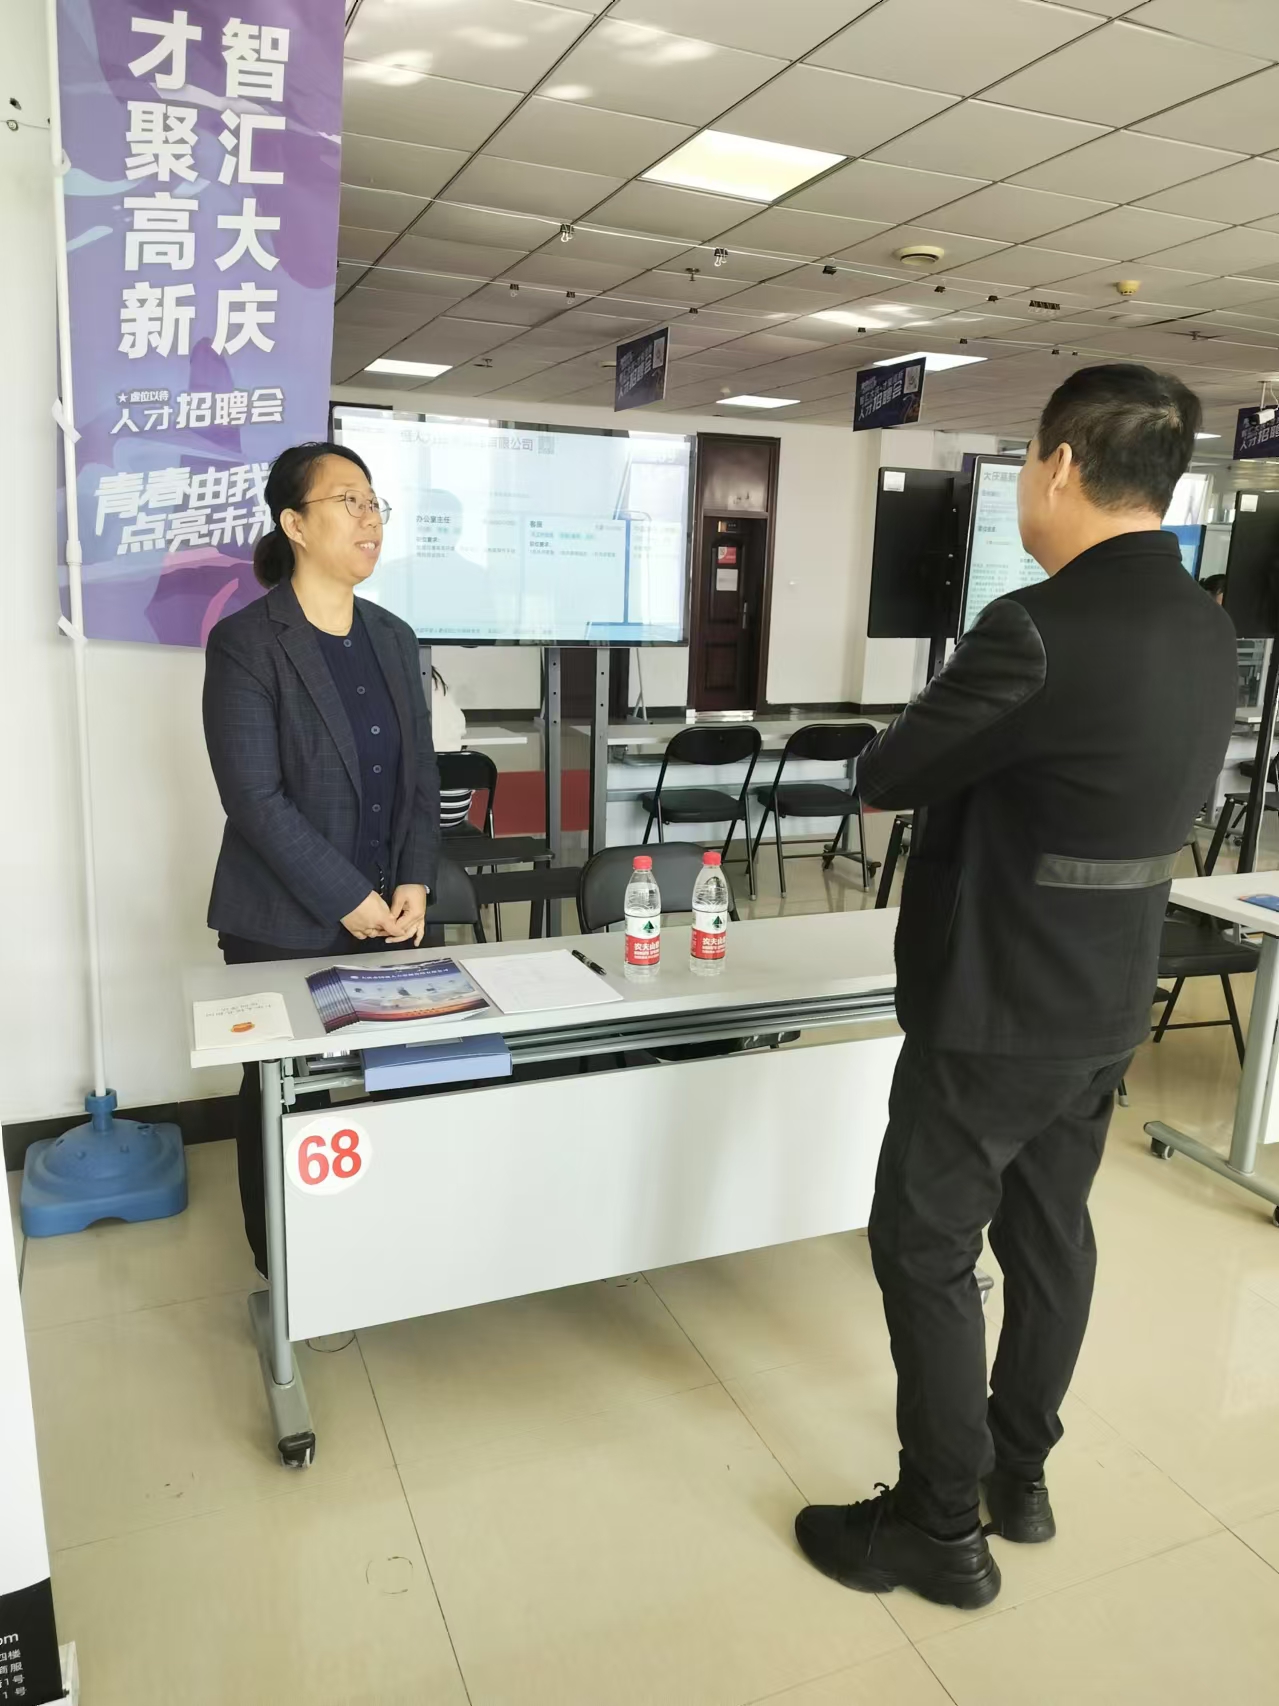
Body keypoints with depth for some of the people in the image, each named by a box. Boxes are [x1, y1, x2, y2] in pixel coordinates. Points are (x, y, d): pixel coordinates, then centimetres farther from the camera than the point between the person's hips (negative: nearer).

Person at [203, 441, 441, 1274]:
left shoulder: (394, 637, 9)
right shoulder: (244, 641, -9)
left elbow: (422, 775, 9)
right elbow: (254, 797, -16)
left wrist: (414, 884, -4)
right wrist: (350, 901, -16)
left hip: (389, 916, 5)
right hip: (286, 925, -4)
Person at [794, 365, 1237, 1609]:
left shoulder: (1039, 630, -26)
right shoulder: (1205, 632, 3)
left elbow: (882, 777, -15)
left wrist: (899, 758, 6)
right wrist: (969, 763, 11)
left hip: (997, 1011, -9)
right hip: (1107, 1001, 9)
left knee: (926, 1251, 7)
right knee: (1048, 1234, 21)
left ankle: (939, 1530, 23)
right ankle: (1019, 1471, 40)